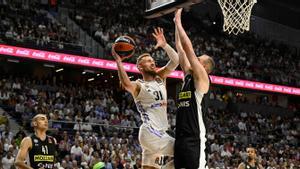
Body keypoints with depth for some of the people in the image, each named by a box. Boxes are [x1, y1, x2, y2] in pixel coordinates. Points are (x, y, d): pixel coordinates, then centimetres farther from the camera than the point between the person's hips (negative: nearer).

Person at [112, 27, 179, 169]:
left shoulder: (160, 78, 13)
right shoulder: (138, 86, -7)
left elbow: (175, 61, 2)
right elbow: (127, 85, -32)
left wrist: (164, 45, -12)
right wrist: (119, 62, -38)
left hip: (159, 133, 8)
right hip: (151, 133, -8)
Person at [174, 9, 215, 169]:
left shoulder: (202, 78, -4)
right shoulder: (188, 75, 17)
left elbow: (188, 48, -9)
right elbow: (180, 49, 19)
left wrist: (178, 22, -3)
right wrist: (176, 24, 18)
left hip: (194, 137, -8)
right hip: (180, 135, 9)